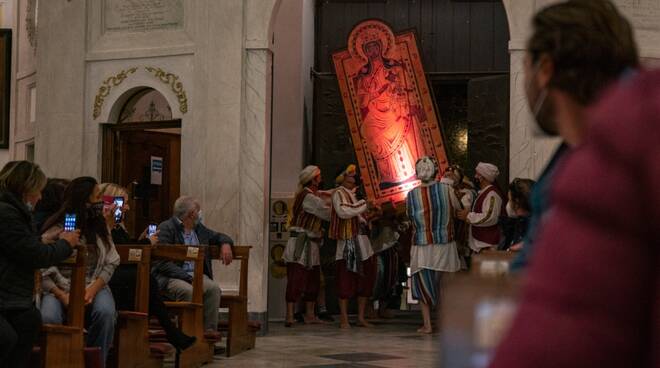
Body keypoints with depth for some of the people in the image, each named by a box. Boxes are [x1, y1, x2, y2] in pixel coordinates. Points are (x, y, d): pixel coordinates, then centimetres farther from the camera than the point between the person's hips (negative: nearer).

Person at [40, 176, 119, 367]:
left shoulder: (101, 226, 10)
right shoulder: (55, 229, -4)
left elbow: (110, 263, 6)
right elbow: (44, 272, -8)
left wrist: (93, 290, -11)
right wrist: (63, 296, -21)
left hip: (94, 286, 3)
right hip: (60, 288, -3)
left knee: (105, 312, -31)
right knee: (49, 318, -34)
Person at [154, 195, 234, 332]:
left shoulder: (199, 228, 17)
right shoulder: (166, 229, -5)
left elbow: (219, 237, 33)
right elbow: (163, 263, -13)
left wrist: (225, 244, 7)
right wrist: (187, 277, -23)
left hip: (196, 274, 6)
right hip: (171, 277, -6)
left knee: (214, 288, -24)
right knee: (188, 290, -36)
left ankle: (210, 331, -22)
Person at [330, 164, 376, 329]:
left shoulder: (355, 194, 19)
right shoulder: (339, 193, -4)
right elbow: (343, 212, -21)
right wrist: (364, 204, -14)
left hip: (361, 242, 8)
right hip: (347, 242, -8)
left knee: (366, 278, 7)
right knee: (345, 280, -5)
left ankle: (361, 317, 13)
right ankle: (343, 318, -1)